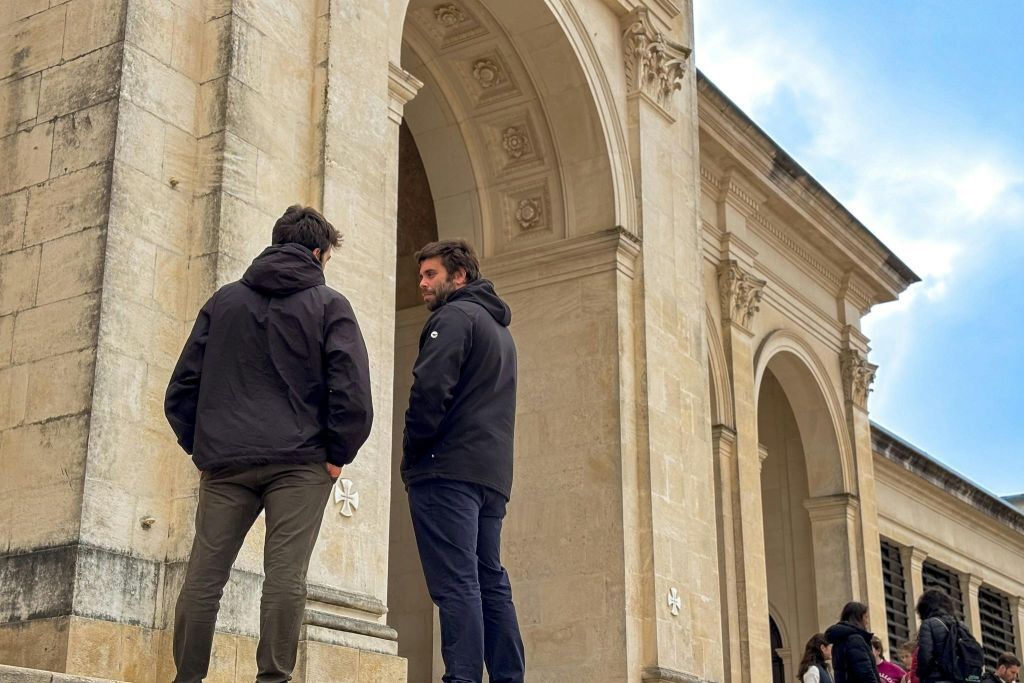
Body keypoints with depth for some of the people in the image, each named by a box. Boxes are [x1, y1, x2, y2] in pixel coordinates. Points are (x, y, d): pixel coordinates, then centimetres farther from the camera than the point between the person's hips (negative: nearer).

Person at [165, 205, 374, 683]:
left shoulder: (224, 300, 15)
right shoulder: (329, 306, 4)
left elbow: (183, 384, 13)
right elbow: (351, 389, -6)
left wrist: (198, 446, 15)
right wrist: (338, 455, 1)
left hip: (224, 461, 3)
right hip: (299, 462, -3)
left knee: (203, 575, 5)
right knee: (285, 576, -4)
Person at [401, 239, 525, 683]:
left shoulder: (454, 316, -3)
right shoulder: (500, 328, 27)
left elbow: (430, 389, -16)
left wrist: (412, 453, -6)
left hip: (448, 468, -9)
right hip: (492, 475, 9)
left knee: (455, 584, -13)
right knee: (491, 583, 9)